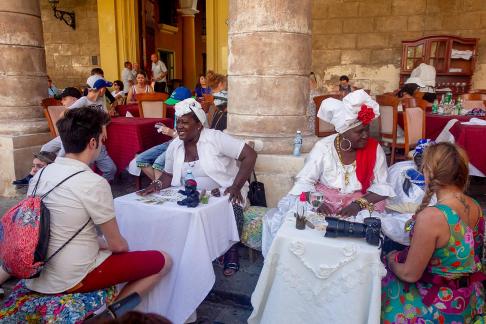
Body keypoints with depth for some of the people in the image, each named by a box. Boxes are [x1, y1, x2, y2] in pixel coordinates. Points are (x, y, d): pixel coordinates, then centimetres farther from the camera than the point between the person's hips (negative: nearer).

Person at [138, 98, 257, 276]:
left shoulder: (215, 138, -16)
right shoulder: (174, 146, 2)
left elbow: (250, 155, -19)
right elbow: (168, 174, 13)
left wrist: (236, 186, -25)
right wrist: (157, 184, -11)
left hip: (225, 192, -4)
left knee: (232, 209, -35)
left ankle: (231, 251, -11)